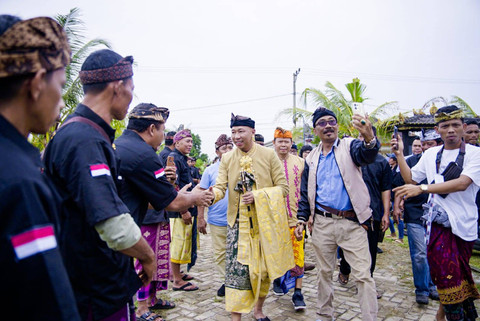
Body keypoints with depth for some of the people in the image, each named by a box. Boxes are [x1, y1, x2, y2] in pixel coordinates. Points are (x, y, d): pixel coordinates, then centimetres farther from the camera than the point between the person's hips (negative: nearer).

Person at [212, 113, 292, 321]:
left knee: (264, 269, 12)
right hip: (238, 223, 0)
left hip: (265, 223, 0)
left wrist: (258, 196, -17)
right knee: (237, 271, -5)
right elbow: (220, 187, -5)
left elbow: (283, 187, -3)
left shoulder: (269, 155, -1)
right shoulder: (227, 159, 4)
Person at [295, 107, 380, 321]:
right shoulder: (311, 158, 11)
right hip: (322, 223, 4)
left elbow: (367, 155, -24)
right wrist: (301, 219, 6)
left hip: (352, 223, -3)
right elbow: (305, 193, 14)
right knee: (324, 272, 16)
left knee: (363, 275, -2)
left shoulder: (349, 146, 0)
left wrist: (369, 138, -45)